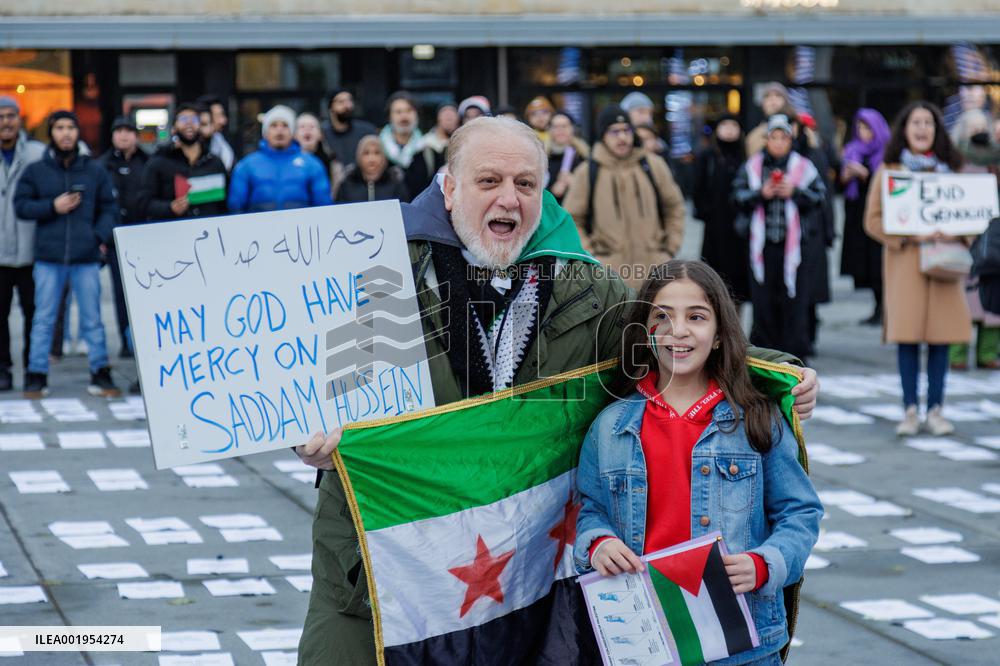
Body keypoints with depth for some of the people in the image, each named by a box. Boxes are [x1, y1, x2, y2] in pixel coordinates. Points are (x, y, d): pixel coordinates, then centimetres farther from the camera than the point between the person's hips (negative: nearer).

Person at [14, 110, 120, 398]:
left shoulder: (95, 171, 6)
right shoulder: (35, 170, 5)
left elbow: (109, 208, 10)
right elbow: (21, 205, 4)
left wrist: (100, 236, -4)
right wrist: (52, 207, -9)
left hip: (86, 258, 0)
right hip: (48, 258, 0)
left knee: (92, 320, 4)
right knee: (43, 320, 4)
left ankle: (100, 374, 11)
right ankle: (37, 376, 9)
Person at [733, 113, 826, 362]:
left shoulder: (804, 166, 3)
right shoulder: (752, 166, 6)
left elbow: (819, 195, 1)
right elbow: (738, 195, 3)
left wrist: (795, 192, -14)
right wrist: (761, 194, -12)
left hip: (794, 241, -1)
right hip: (762, 242, 1)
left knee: (794, 297, -2)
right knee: (763, 298, 5)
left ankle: (796, 349, 5)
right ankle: (763, 348, 15)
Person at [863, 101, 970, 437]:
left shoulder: (949, 168, 12)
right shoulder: (890, 168, 5)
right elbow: (873, 219, 0)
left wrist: (957, 235, -4)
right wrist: (909, 234, -13)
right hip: (904, 260, -2)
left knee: (941, 334, 0)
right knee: (908, 336, -4)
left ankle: (935, 410, 7)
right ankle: (910, 411, 2)